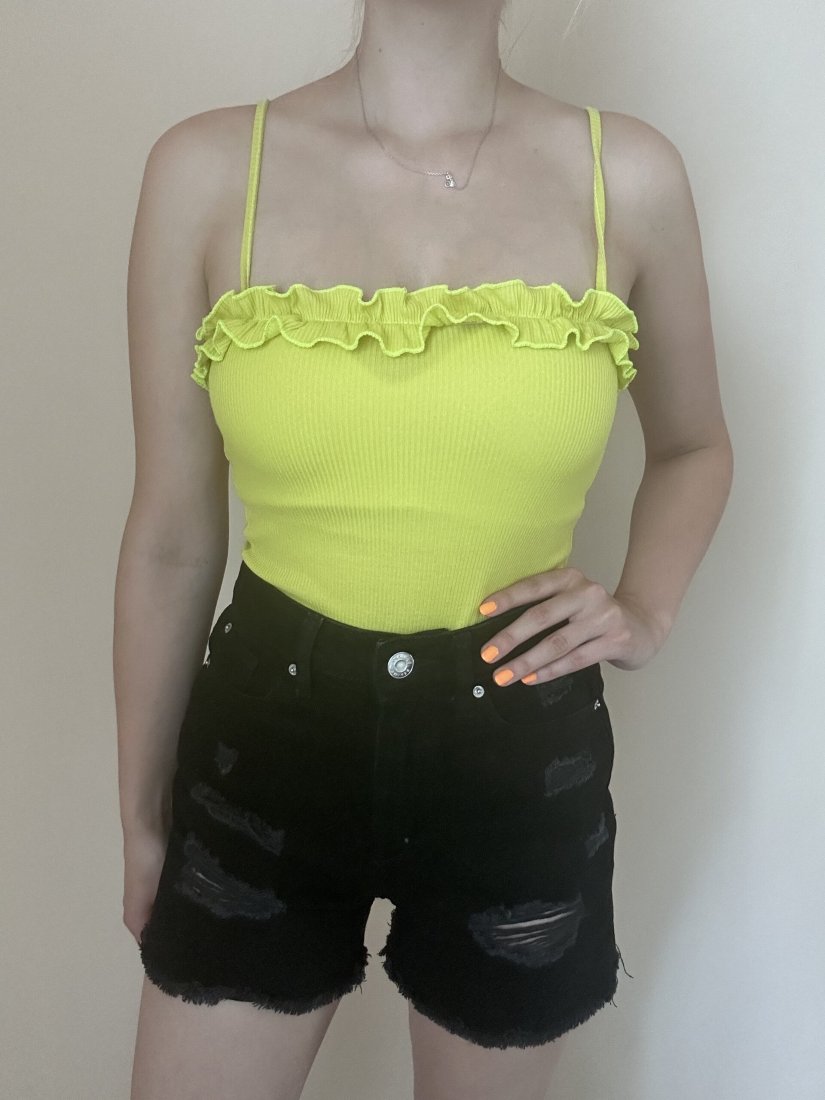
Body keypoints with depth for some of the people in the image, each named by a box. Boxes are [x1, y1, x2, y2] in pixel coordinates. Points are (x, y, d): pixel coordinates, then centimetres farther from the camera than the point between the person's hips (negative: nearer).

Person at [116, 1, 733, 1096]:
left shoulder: (629, 173, -5)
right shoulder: (206, 166, -7)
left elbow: (693, 446, 13)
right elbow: (170, 538, -1)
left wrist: (644, 614, -5)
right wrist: (142, 813, 8)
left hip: (522, 757, 1)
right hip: (266, 742, 0)